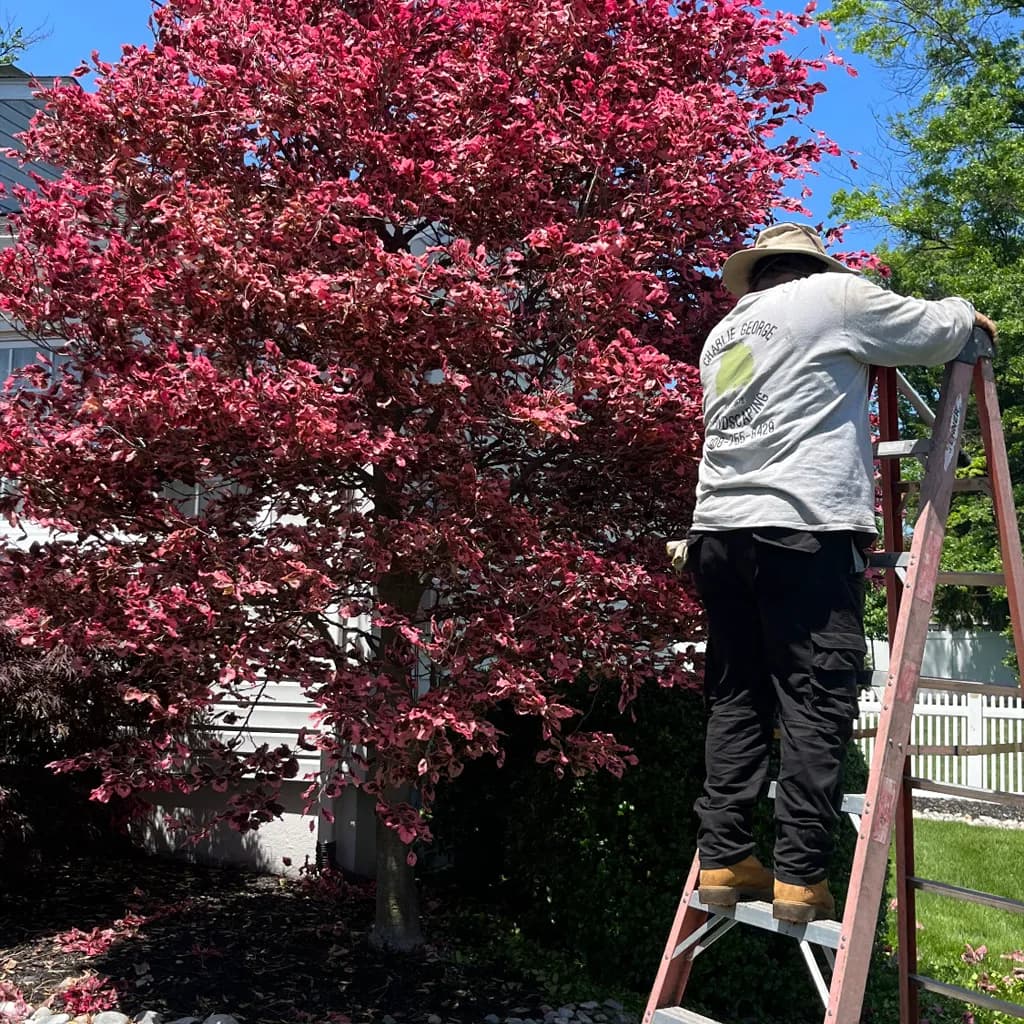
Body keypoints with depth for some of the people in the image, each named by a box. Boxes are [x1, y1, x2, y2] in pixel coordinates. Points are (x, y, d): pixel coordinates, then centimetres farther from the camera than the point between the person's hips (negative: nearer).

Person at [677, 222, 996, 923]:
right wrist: (964, 312, 32)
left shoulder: (722, 334, 25)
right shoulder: (833, 295, 6)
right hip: (805, 530, -6)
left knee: (736, 701, 8)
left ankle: (723, 862, 8)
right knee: (816, 705, -4)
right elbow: (938, 334, 11)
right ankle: (801, 877, -5)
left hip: (720, 530, 7)